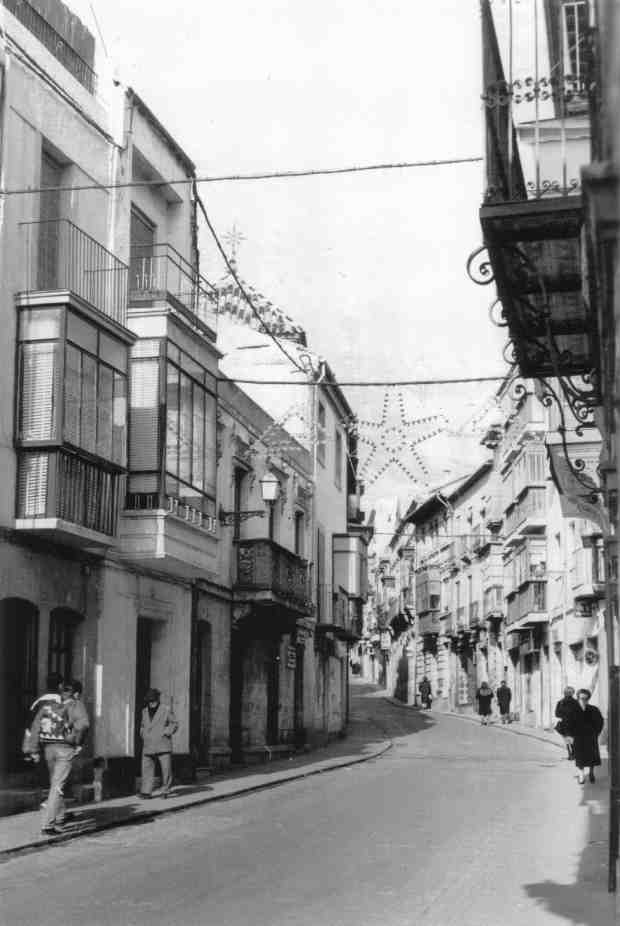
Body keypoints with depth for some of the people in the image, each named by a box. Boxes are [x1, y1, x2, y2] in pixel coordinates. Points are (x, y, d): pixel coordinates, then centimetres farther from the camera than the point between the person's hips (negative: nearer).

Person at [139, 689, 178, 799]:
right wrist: (143, 734, 11)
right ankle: (146, 792, 1)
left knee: (166, 769, -5)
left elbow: (174, 724, 6)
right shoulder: (145, 711, 14)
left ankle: (165, 791, 9)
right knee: (147, 769, -2)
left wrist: (166, 732, -8)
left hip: (163, 745, -3)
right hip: (148, 746, 4)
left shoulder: (166, 710, 1)